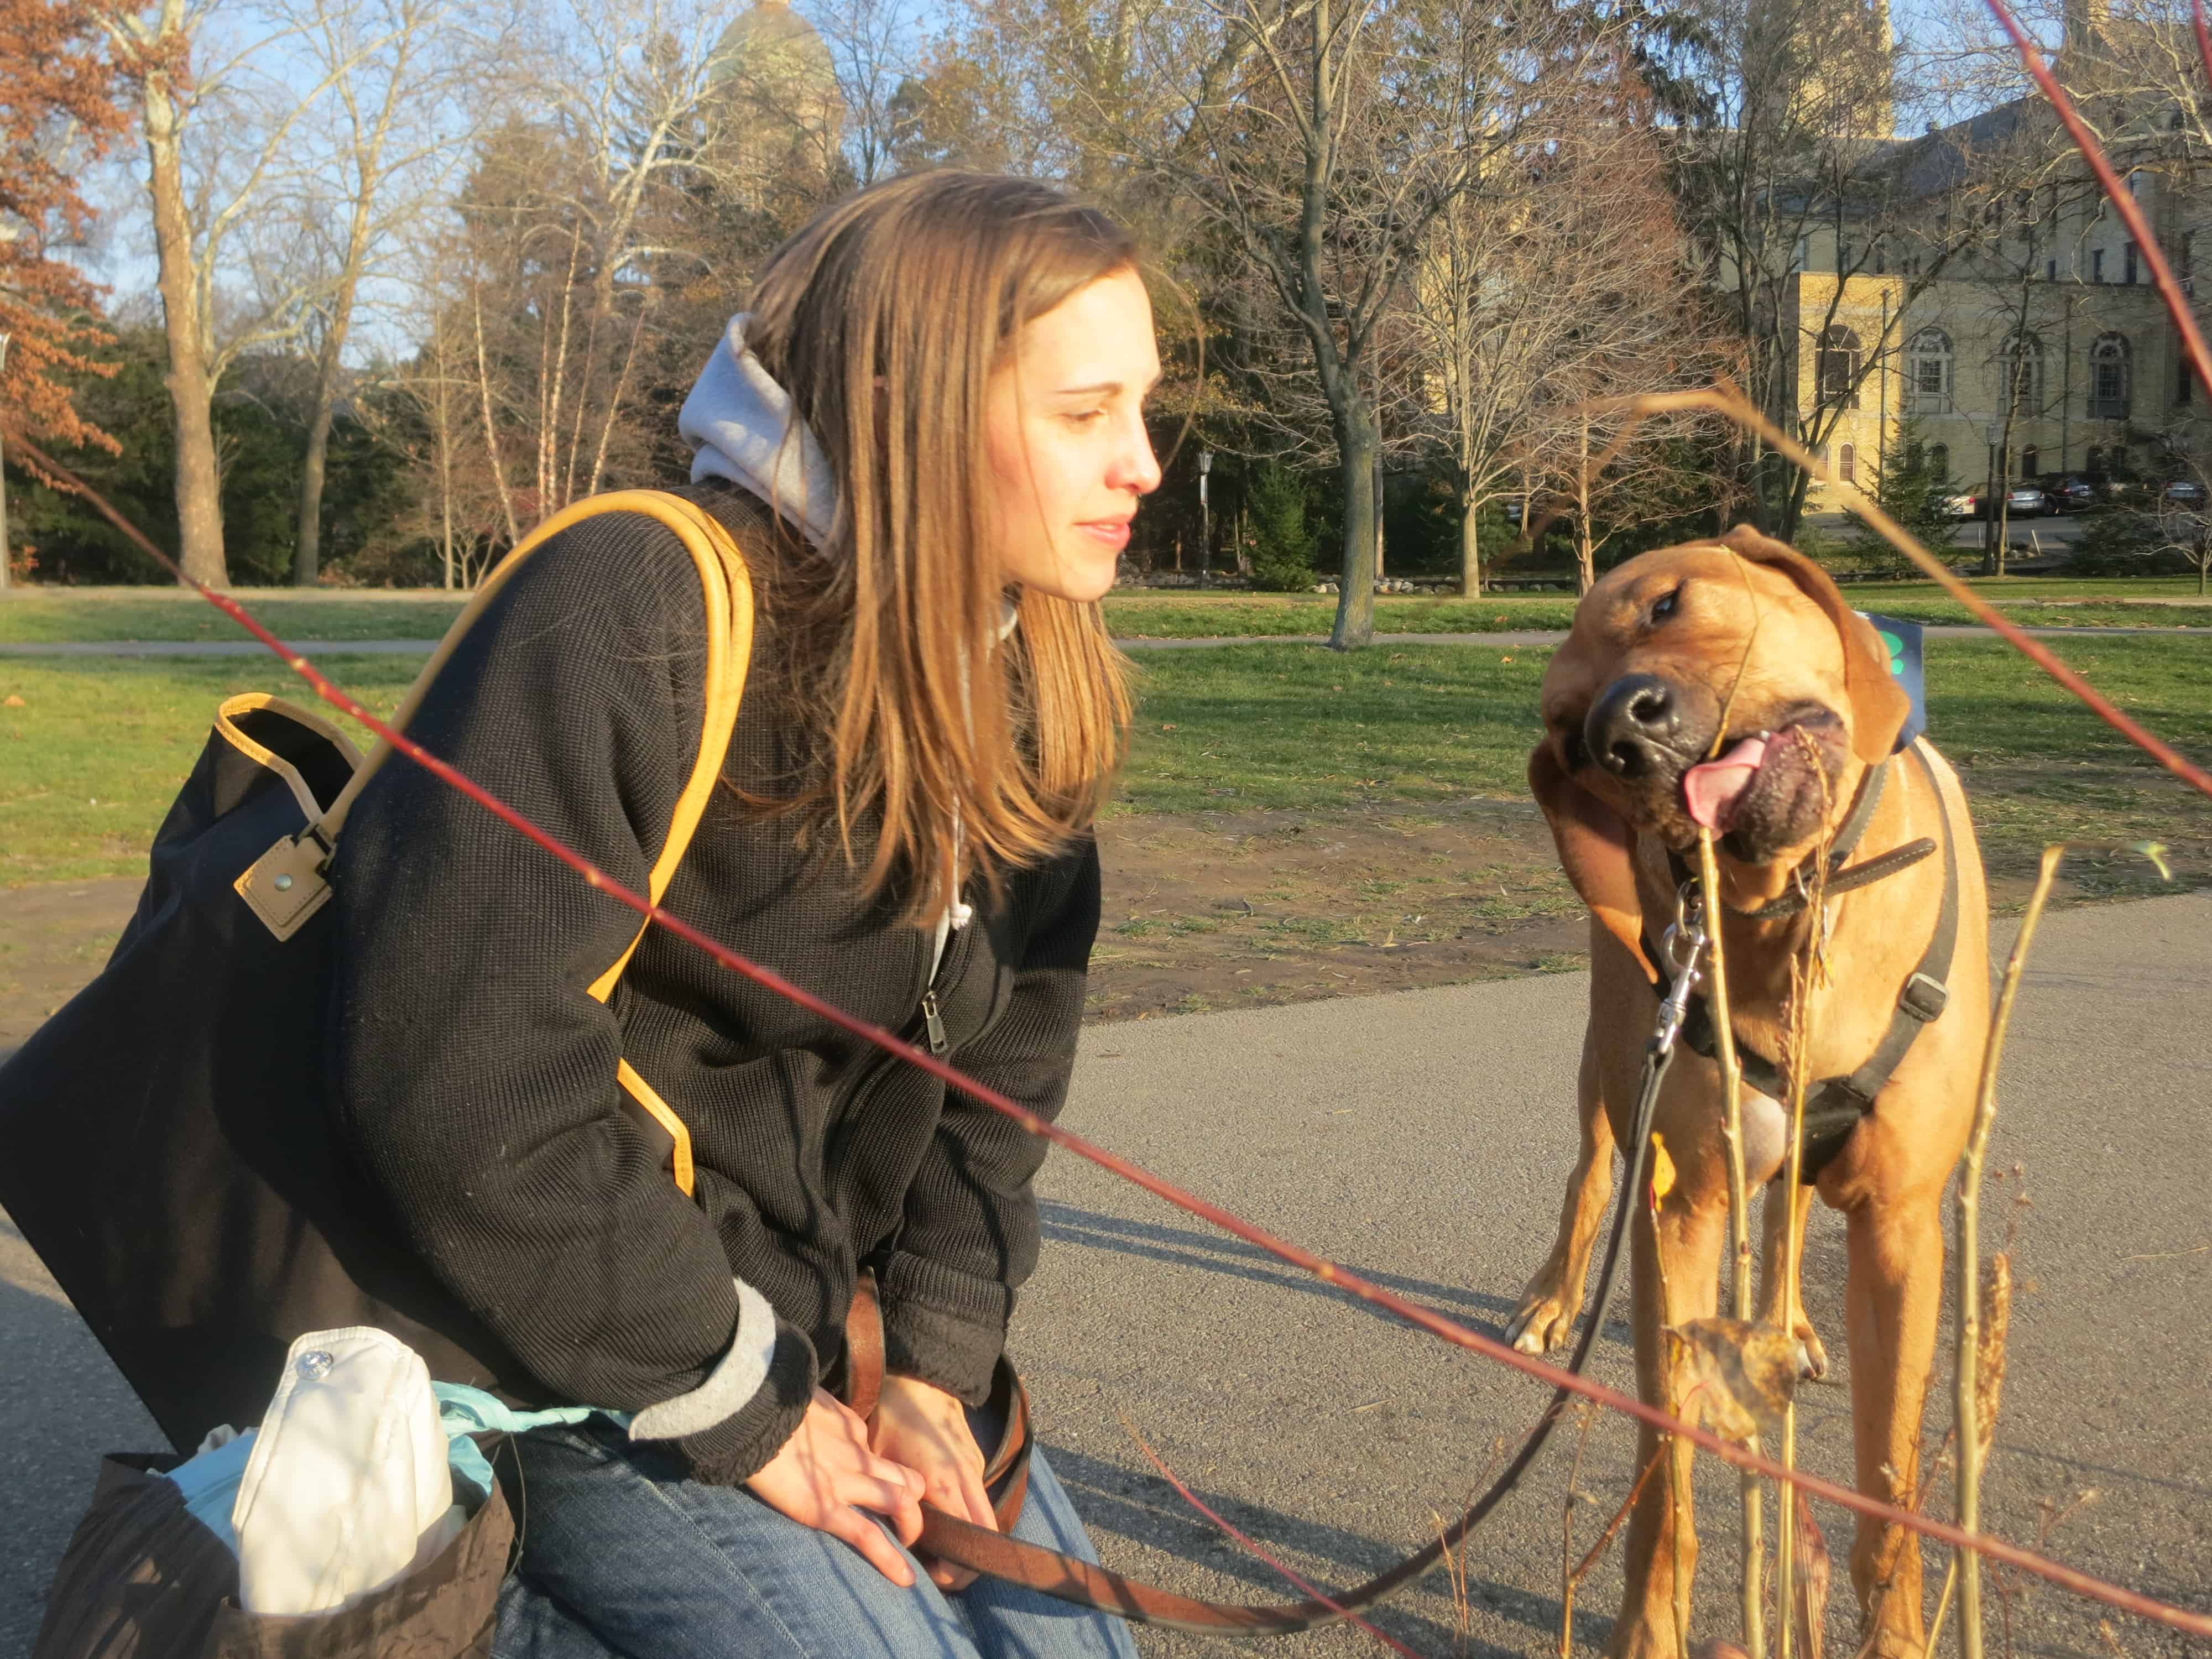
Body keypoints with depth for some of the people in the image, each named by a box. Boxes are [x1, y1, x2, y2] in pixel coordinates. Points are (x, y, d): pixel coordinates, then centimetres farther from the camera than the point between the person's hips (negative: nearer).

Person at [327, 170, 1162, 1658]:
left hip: (797, 1310, 8)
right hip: (554, 1332, -7)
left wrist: (935, 1362, -5)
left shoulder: (1021, 683, -1)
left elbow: (1001, 1059, 6)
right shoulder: (636, 613, -25)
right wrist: (738, 1409, -19)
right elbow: (456, 1085, -27)